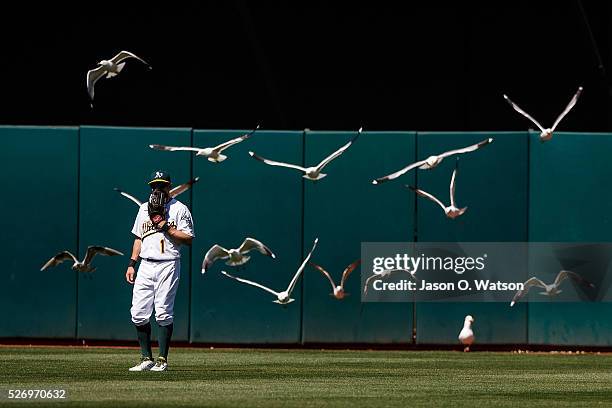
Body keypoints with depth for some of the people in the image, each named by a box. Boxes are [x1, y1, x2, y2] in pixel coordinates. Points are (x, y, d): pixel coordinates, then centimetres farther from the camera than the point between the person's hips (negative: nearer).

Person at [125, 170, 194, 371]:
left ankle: (162, 360, -1)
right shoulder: (144, 208, 18)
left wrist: (166, 227, -13)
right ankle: (146, 358, 6)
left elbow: (189, 239, -6)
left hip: (168, 265, -5)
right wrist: (132, 264, 14)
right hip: (145, 266, 5)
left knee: (163, 314, -6)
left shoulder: (179, 209, 0)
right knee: (138, 313, -2)